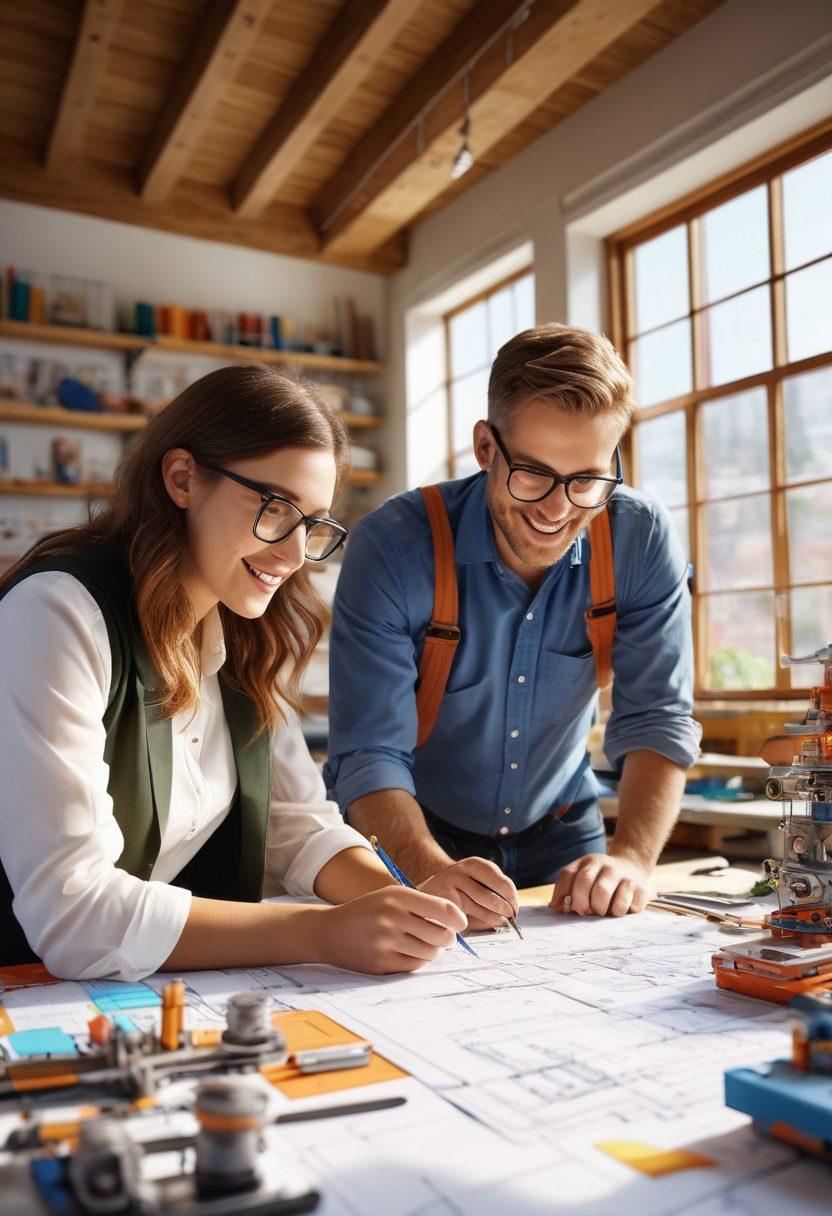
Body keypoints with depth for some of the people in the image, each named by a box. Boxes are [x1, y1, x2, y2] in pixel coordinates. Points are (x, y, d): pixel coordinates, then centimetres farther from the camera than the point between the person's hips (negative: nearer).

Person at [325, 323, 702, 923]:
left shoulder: (642, 541, -14)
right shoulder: (392, 547, -22)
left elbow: (656, 720, -11)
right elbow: (370, 753, -22)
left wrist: (631, 855, -27)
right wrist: (433, 872, -39)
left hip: (557, 829, 3)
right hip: (416, 833, -2)